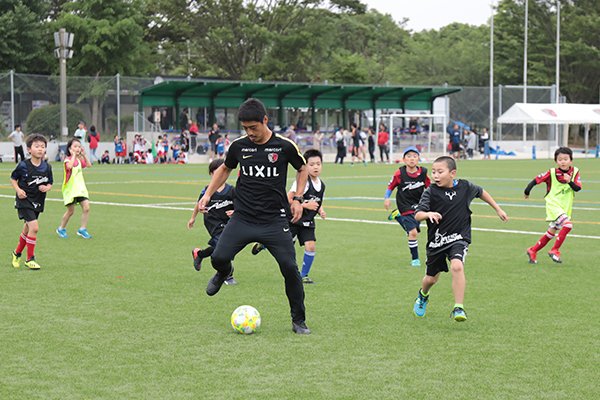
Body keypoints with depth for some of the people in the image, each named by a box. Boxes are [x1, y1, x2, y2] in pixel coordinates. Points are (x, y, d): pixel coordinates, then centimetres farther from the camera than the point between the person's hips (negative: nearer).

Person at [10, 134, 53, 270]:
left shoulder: (47, 167, -2)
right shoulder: (23, 165, -13)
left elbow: (50, 183, 10)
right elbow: (13, 179, 0)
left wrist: (47, 188, -12)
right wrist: (18, 190, -15)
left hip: (38, 202, 5)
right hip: (24, 201, -5)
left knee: (27, 229, 19)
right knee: (34, 227, -18)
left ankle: (17, 253, 43)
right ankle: (30, 259, -7)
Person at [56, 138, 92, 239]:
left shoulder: (79, 160, 8)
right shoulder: (68, 160, -13)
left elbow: (89, 165, 14)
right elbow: (69, 166, -34)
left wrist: (84, 155, 4)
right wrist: (73, 155, -26)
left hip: (80, 188, 6)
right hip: (70, 189, -6)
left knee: (86, 207, -8)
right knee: (70, 211, 2)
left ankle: (82, 229, 3)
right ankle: (61, 229, 24)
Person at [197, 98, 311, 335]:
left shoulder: (285, 146, -6)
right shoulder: (238, 146, 0)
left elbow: (302, 169, 13)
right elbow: (225, 169, 20)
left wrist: (297, 198, 2)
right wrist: (208, 194, 10)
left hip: (275, 220, -2)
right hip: (242, 218, 2)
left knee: (290, 268, -9)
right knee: (219, 257, -15)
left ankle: (299, 321, 10)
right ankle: (223, 273, 25)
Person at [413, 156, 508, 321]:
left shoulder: (464, 187, -5)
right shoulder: (430, 192, -12)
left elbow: (481, 192, 17)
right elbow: (418, 215, -20)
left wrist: (498, 209, 23)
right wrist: (429, 214, -42)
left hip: (458, 237, -1)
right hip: (436, 240, 1)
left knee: (457, 266, -29)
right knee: (431, 278, 15)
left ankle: (459, 308, -24)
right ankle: (423, 296, 51)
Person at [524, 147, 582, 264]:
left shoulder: (575, 172, -3)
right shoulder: (552, 173, -11)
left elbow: (578, 188, -12)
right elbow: (536, 180, -4)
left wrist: (570, 181, -29)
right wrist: (527, 192, 0)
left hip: (565, 208, 5)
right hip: (553, 205, -5)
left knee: (552, 232, 13)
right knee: (567, 224, -25)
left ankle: (533, 250, 29)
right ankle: (555, 250, -13)